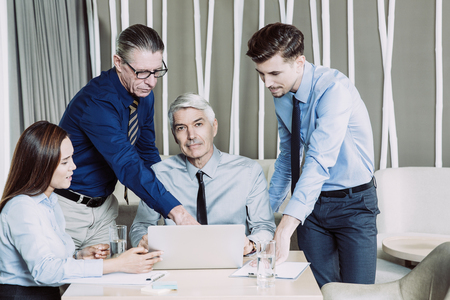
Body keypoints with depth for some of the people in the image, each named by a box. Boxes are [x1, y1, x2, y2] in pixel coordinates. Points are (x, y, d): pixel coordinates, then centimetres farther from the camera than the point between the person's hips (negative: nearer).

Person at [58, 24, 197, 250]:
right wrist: (175, 210, -46)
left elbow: (147, 153, 11)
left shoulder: (144, 93, -1)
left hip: (103, 206, 7)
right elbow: (128, 166, -37)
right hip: (68, 208, -7)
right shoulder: (96, 103, -27)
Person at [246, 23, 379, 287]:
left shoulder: (334, 89, -25)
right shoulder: (281, 96, -1)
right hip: (312, 201, 6)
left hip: (353, 203, -6)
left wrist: (285, 229, -43)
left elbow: (320, 161, -36)